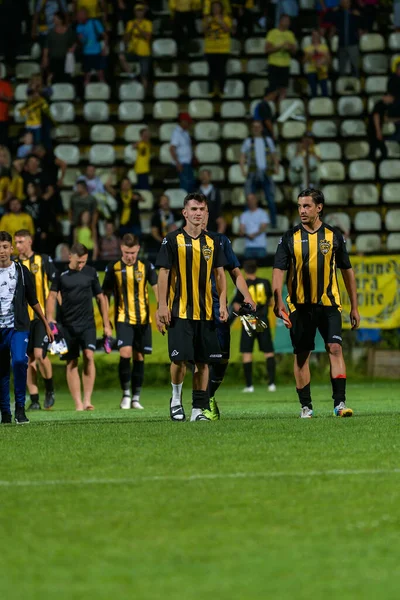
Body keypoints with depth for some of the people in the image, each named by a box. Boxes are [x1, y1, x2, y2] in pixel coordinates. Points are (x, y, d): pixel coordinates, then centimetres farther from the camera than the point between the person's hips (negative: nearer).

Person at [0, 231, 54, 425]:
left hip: (18, 327, -1)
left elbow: (33, 301, 13)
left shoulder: (21, 271, 6)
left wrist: (46, 324, 15)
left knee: (19, 361, -21)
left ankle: (20, 409, -12)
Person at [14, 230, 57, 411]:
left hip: (42, 316, -4)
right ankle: (34, 400, 9)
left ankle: (50, 391, 7)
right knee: (28, 359, 3)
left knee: (39, 354, -15)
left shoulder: (43, 260, 0)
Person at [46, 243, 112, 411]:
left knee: (89, 355, -18)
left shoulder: (91, 273, 5)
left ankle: (87, 399, -15)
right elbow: (52, 296, -1)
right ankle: (78, 403, 5)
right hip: (67, 325, 0)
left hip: (87, 323, 0)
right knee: (71, 363, 1)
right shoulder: (61, 274, 1)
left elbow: (100, 298, 12)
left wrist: (106, 324, 11)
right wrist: (50, 318, -17)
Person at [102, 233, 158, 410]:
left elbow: (156, 288, 1)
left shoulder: (146, 266, 3)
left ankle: (136, 397, 14)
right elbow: (106, 294, 6)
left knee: (139, 357, 5)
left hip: (143, 319, 2)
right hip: (123, 319, -2)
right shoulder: (113, 267, 1)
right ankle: (126, 394, -3)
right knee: (125, 353, -17)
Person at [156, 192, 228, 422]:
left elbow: (220, 274, 12)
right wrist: (162, 305, -8)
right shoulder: (173, 240, -2)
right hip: (179, 311, -4)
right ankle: (176, 399, 12)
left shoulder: (213, 241, 9)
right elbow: (163, 273, -2)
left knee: (203, 361, 3)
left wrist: (223, 304, 3)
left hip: (205, 311, 4)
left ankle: (199, 408, 9)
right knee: (180, 358, -10)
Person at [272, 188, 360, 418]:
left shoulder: (334, 236, 3)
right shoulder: (290, 237, 2)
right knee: (301, 355, 3)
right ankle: (306, 406, 12)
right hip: (300, 306, 1)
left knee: (335, 348, -14)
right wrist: (278, 300, -15)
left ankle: (340, 402, -14)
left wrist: (354, 307, 8)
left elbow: (347, 271, 10)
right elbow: (279, 270, 0)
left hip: (329, 304, -1)